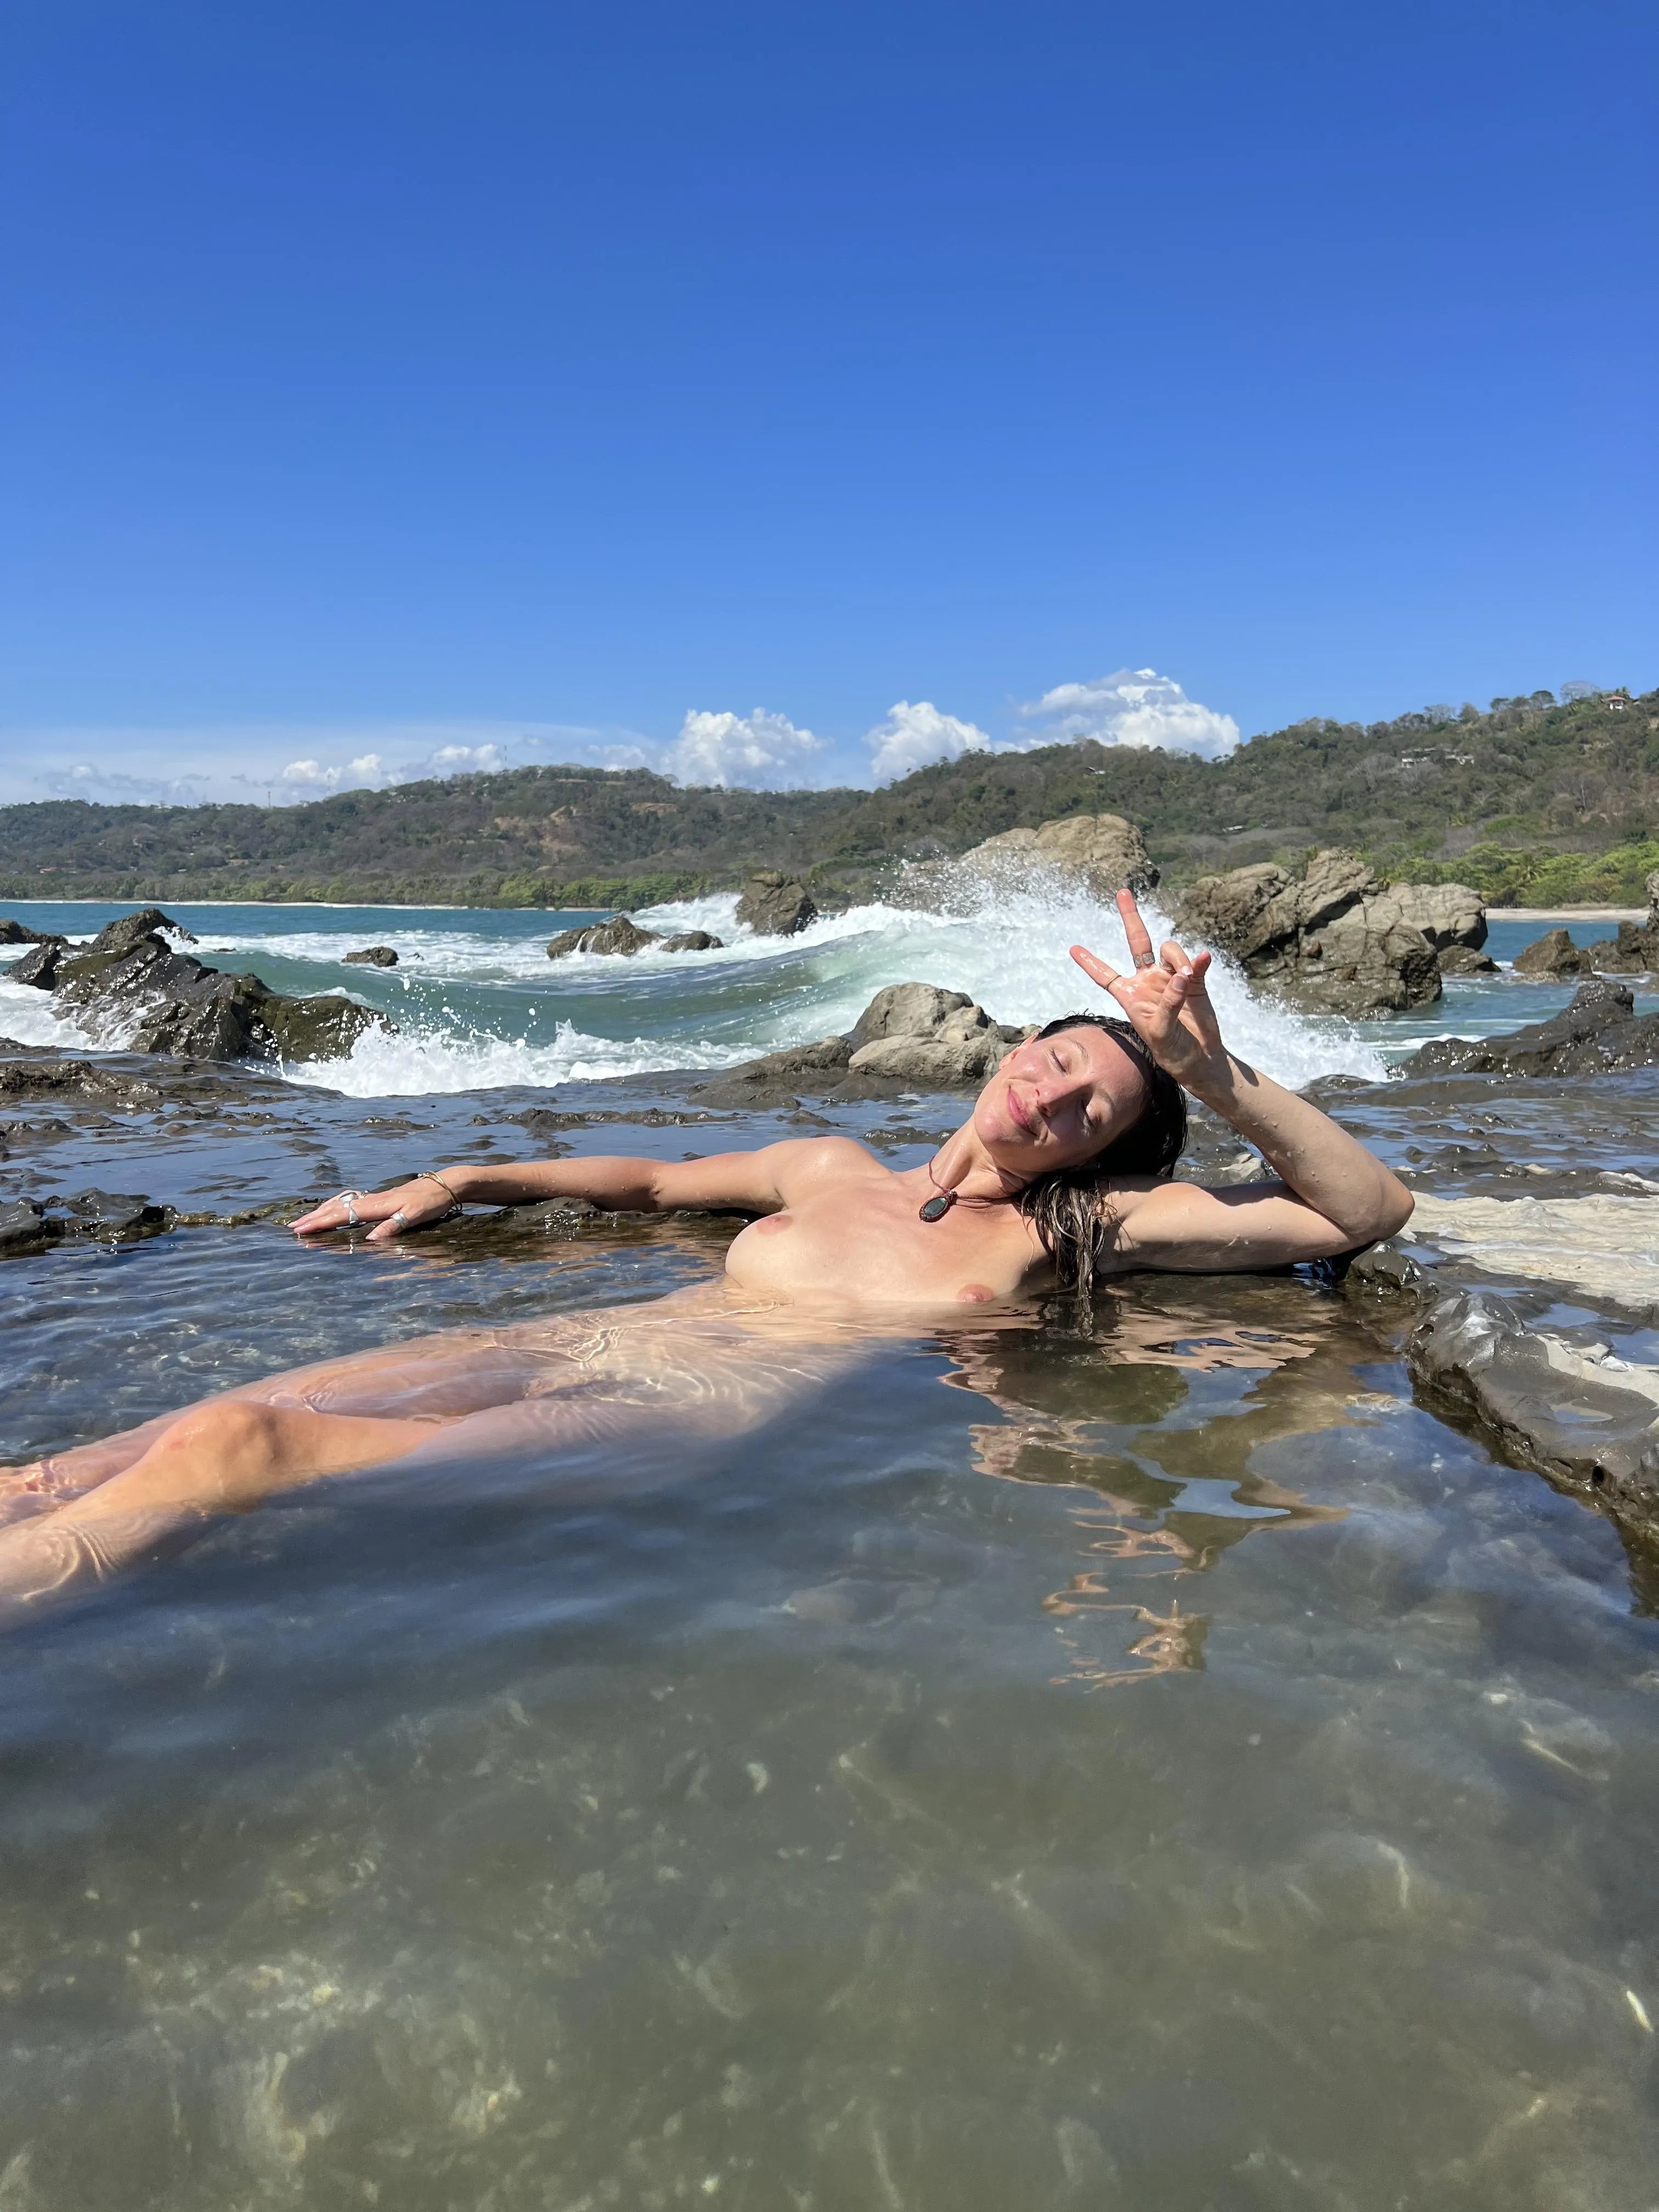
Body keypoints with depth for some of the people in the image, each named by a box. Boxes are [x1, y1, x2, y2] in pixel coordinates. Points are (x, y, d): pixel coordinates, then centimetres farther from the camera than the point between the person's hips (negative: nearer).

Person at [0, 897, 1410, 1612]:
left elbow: (1371, 1209, 8)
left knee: (232, 1451, -26)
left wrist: (1214, 1072, -5)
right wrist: (464, 1184, 27)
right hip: (581, 1342, 6)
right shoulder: (834, 1170, 23)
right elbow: (654, 1181, 37)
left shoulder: (1074, 1231, 11)